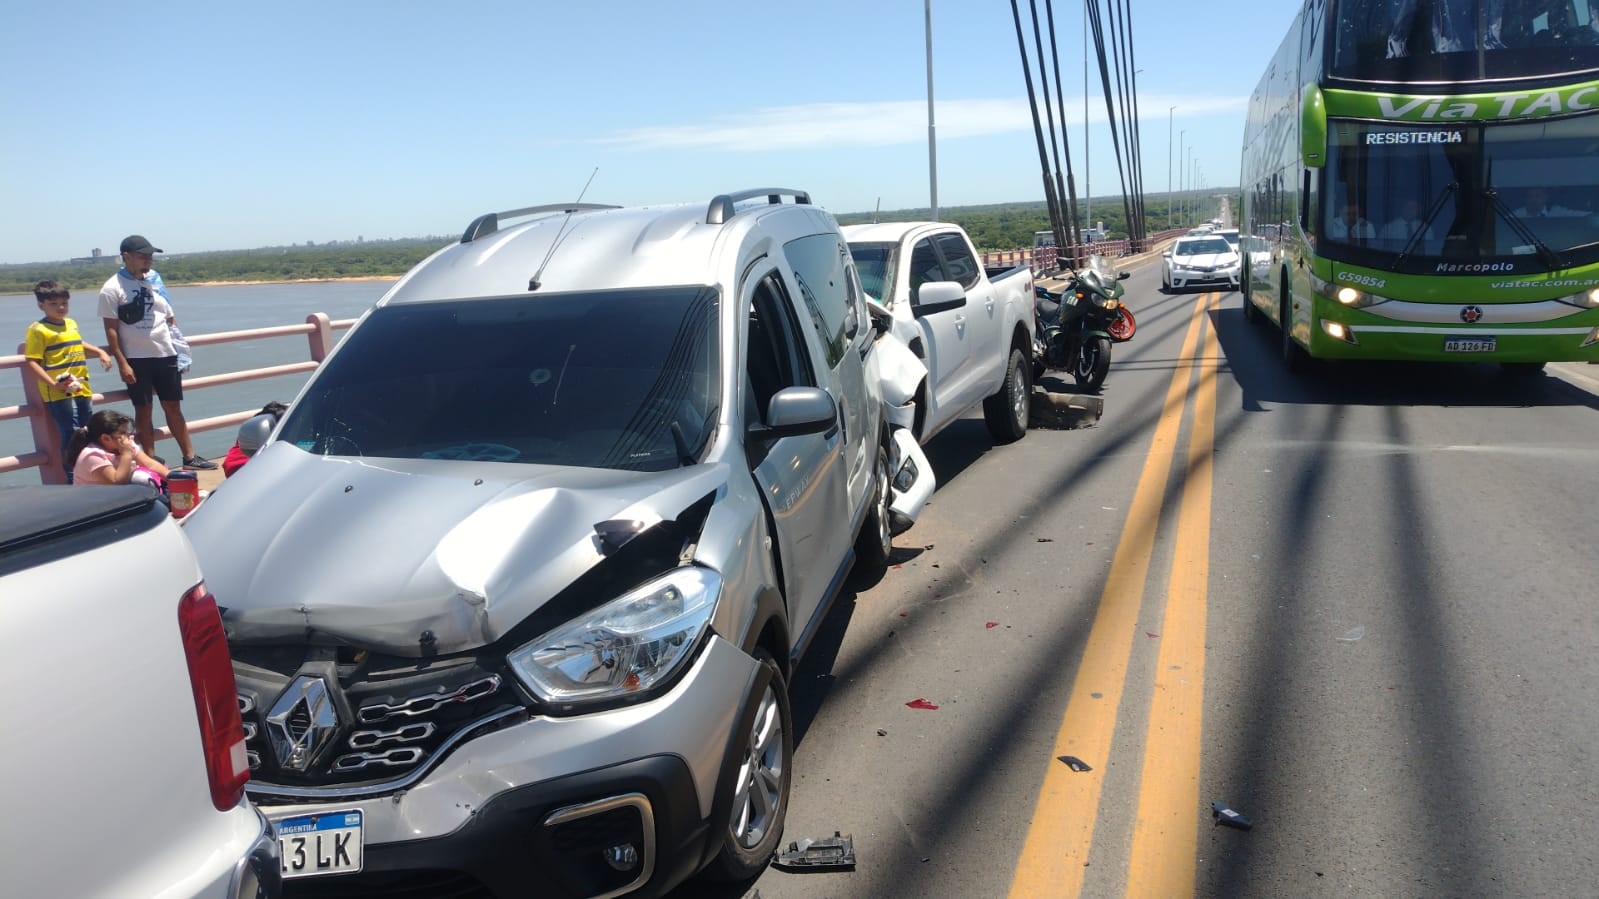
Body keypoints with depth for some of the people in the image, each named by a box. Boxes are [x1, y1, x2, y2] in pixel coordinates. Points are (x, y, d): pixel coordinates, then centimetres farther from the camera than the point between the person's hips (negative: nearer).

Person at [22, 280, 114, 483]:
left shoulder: (71, 324, 13)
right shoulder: (38, 329, -10)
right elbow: (32, 362, -15)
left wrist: (101, 352, 23)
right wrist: (53, 383, -23)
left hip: (81, 389, 7)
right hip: (59, 392, -7)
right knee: (71, 435, -10)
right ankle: (73, 478, -4)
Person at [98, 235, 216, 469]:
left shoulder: (155, 280, 9)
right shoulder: (112, 289, -6)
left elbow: (170, 317, 16)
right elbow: (111, 329, -8)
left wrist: (179, 346, 10)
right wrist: (122, 363, -13)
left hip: (165, 355, 4)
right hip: (136, 359, -4)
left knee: (173, 407, 9)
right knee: (143, 410, 5)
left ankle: (189, 456, 15)